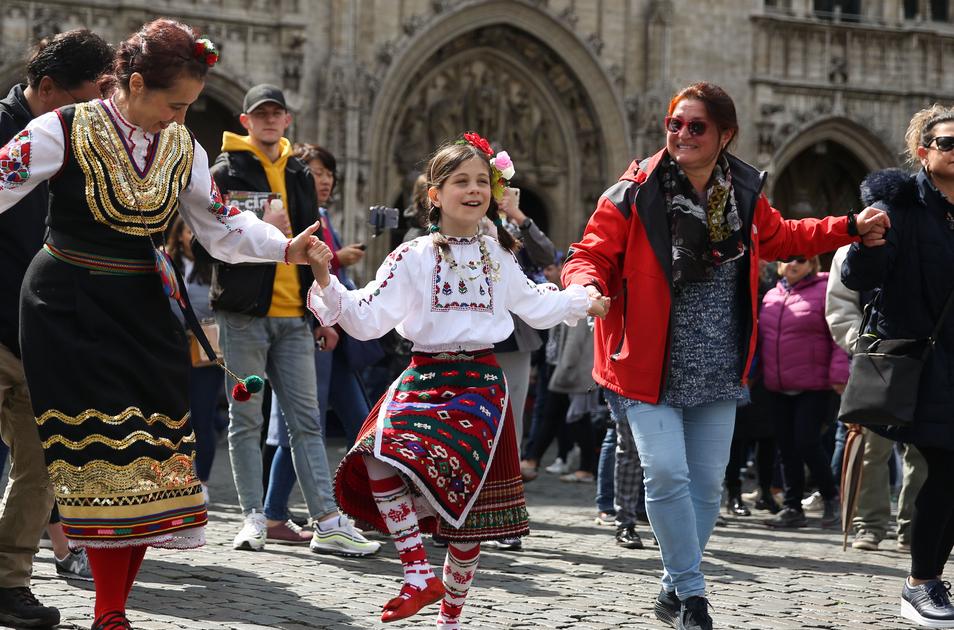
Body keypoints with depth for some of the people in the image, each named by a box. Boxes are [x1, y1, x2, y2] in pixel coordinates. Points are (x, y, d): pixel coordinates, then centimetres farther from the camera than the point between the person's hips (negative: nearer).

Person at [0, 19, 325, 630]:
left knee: (153, 454, 0)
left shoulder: (182, 148, 6)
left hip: (142, 313, 6)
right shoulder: (63, 132, -9)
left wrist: (286, 247, -4)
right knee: (102, 451, -12)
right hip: (70, 312, -5)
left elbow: (221, 223, 10)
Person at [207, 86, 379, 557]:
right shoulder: (227, 171, -1)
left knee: (306, 421, 2)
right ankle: (254, 519, 7)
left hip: (293, 315, 5)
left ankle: (327, 522, 0)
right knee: (246, 421, 2)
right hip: (243, 312, -4)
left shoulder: (299, 175, 16)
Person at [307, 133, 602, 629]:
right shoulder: (414, 257, -2)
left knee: (471, 505, 1)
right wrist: (326, 280, -21)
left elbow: (535, 306, 30)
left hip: (480, 384, 2)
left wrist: (581, 301, 34)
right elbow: (367, 318, -9)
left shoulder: (498, 257, 11)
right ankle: (420, 573, -21)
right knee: (379, 454, -30)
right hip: (424, 379, -2)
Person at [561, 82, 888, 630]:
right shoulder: (634, 195, -9)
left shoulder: (745, 195, 5)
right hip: (650, 368, -4)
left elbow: (778, 237, 25)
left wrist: (849, 229, 20)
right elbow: (589, 257, -7)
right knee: (667, 473, -16)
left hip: (717, 373, 4)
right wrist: (589, 288, -29)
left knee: (708, 483, 7)